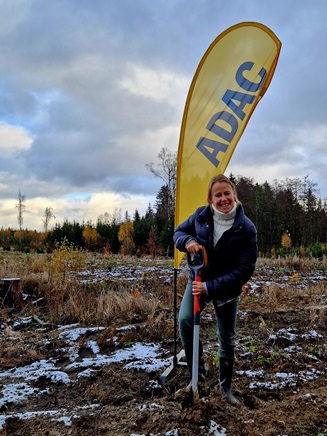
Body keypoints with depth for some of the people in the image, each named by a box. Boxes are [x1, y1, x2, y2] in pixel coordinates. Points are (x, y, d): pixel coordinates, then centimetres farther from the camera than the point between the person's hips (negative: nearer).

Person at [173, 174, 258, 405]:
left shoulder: (246, 228, -21)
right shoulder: (201, 215, -14)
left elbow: (245, 269, -22)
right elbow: (179, 231, 3)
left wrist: (210, 287, -27)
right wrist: (188, 241, -23)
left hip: (227, 289, -1)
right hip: (198, 280, 2)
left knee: (227, 340, 12)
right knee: (185, 319, -24)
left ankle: (226, 387, 36)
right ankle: (197, 372, 0)